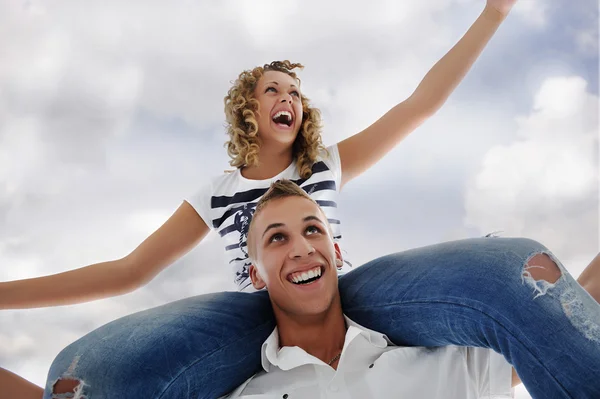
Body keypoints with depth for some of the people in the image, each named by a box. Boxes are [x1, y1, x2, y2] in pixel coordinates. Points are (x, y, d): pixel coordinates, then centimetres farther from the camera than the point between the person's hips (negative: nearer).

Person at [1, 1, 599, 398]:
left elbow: (421, 103, 9)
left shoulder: (328, 165, 15)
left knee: (504, 274, -27)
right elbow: (128, 271, 13)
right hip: (260, 316, 0)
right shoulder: (216, 196, 15)